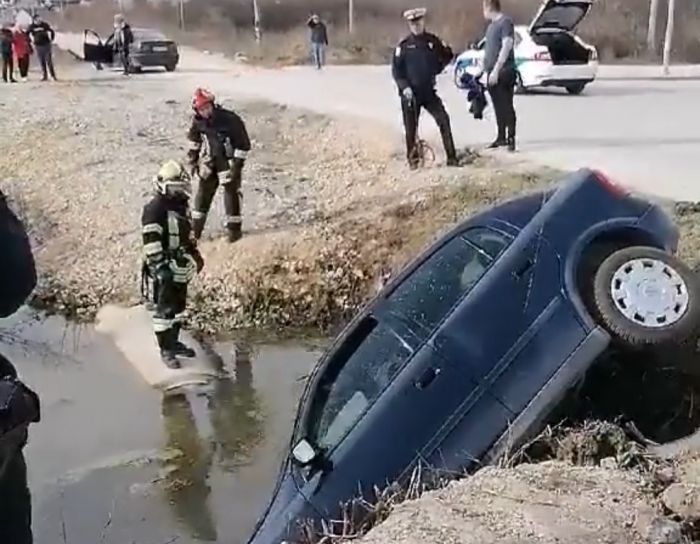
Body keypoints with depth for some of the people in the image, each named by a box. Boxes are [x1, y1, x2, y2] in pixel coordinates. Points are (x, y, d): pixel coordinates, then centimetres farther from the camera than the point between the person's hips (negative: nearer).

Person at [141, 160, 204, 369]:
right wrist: (160, 266, -25)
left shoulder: (181, 203, 9)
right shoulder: (154, 209, -19)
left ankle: (174, 341, 33)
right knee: (165, 310, -2)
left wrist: (195, 253, 22)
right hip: (165, 269, -9)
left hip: (181, 267, 9)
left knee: (179, 306, 19)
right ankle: (165, 350, 7)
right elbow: (151, 241, -22)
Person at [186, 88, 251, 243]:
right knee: (203, 192, 8)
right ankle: (195, 229, 17)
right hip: (210, 160, 5)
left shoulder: (229, 119, -24)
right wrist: (192, 159, 12)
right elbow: (194, 138, 13)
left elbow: (243, 143, -19)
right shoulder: (198, 121, -8)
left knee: (231, 192, -5)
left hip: (228, 160, -5)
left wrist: (237, 164, -20)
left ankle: (234, 228, 9)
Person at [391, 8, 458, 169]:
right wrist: (404, 87, -16)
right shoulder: (404, 45, -4)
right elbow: (396, 69, -4)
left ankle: (451, 157, -5)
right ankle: (412, 160, 18)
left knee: (443, 120, -10)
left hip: (429, 91, 1)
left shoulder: (433, 41, 2)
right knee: (411, 128, 3)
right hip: (410, 93, -1)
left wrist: (438, 68, 7)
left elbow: (448, 54, 20)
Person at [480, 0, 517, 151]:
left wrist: (496, 70, -20)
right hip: (492, 72, 8)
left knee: (507, 106, -7)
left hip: (504, 72, -8)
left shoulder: (506, 22, -10)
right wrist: (485, 69, 17)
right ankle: (501, 137, 18)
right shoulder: (492, 24, 16)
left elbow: (506, 47, -17)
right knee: (498, 107, 11)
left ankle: (511, 138, -5)